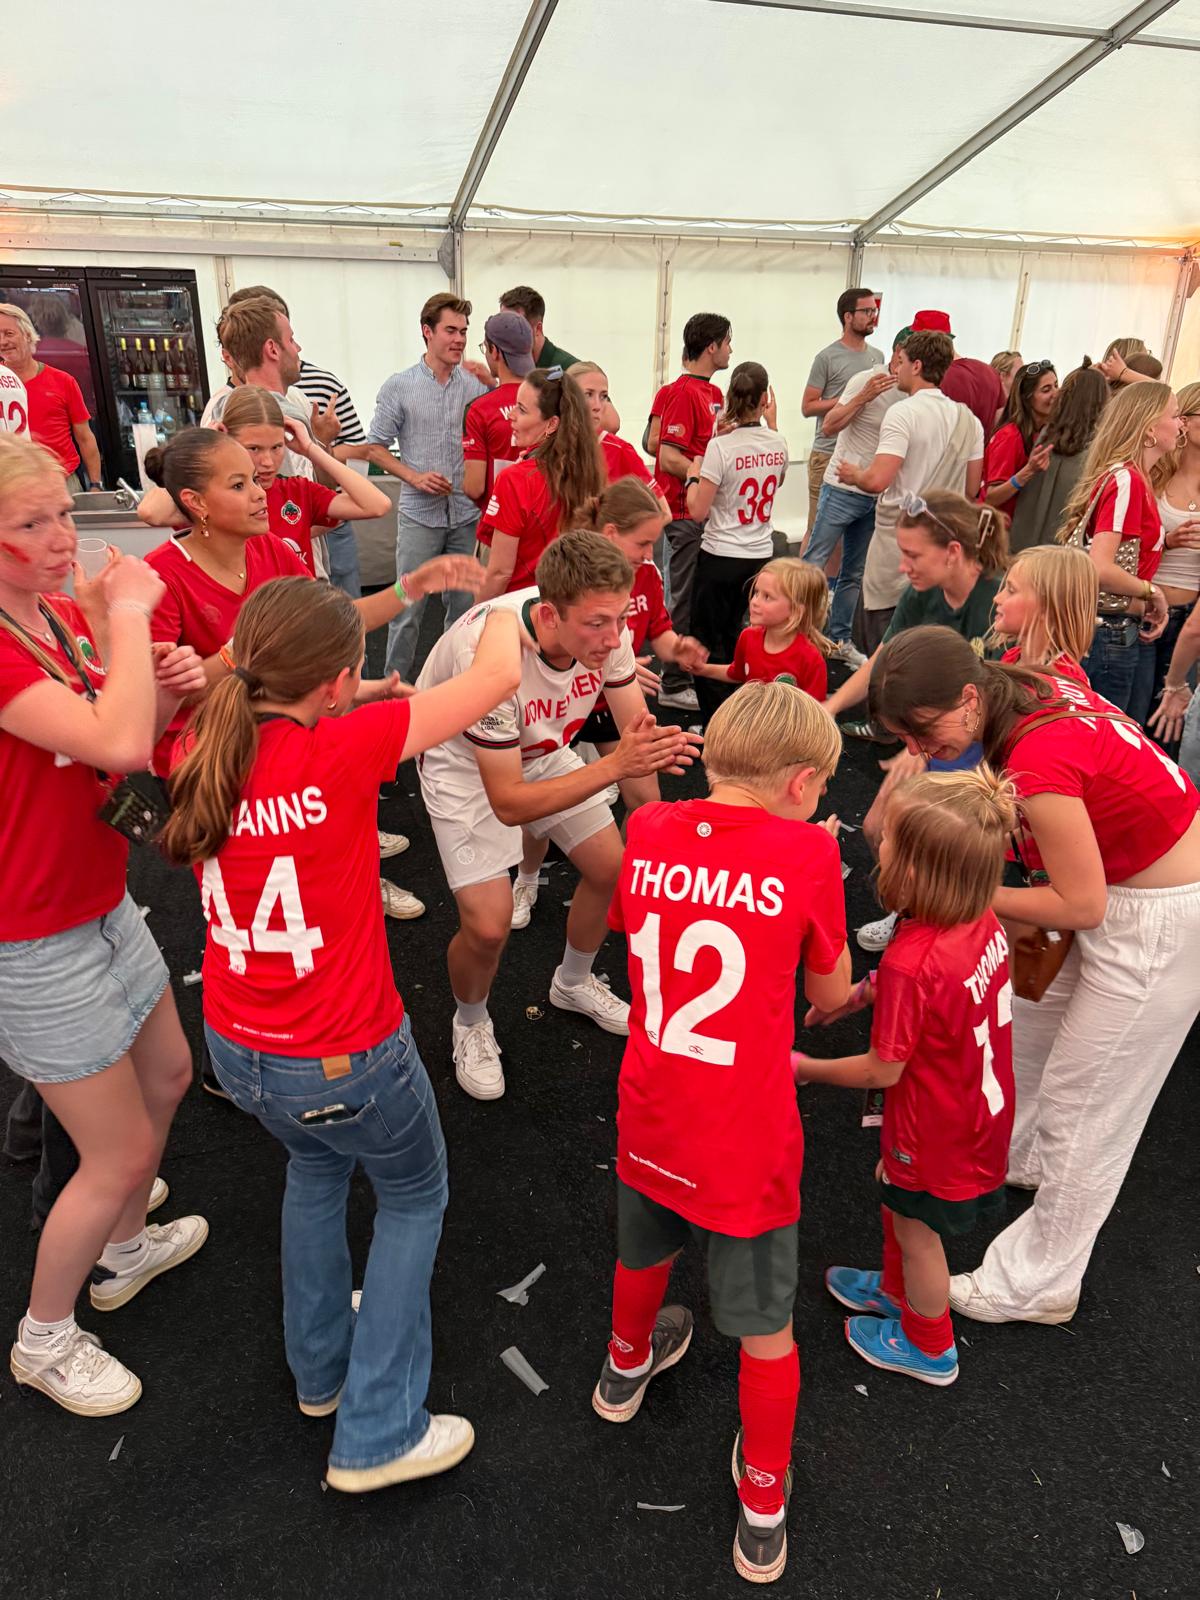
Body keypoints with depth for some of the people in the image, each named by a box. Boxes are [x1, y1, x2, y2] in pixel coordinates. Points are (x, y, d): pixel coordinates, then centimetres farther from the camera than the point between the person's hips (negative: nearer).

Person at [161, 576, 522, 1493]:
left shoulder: (204, 753, -8)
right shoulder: (344, 750, -26)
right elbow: (501, 676, -21)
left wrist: (347, 706, 8)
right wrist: (504, 613, -2)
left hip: (236, 1049, 6)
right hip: (346, 1062, -6)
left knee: (317, 1166, 35)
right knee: (415, 1197, 23)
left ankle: (319, 1368, 51)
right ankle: (377, 1435, 28)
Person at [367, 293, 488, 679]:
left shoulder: (476, 385, 4)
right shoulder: (399, 386, -1)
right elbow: (375, 444, 2)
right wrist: (414, 477, -11)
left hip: (468, 514, 3)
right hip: (419, 515, -2)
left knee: (464, 604, 11)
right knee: (408, 607, 1)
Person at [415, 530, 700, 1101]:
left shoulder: (604, 625, -26)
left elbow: (638, 731, -12)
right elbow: (507, 803, -37)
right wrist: (614, 766, -44)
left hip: (540, 751, 6)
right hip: (465, 764, -5)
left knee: (614, 868, 6)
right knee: (489, 925, -15)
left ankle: (572, 983, 36)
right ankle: (470, 1024, 21)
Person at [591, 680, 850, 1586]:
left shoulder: (648, 831, -7)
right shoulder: (805, 852, -19)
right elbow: (831, 994, -5)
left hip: (652, 1119, 4)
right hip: (747, 1143, -4)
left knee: (645, 1251, 32)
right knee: (765, 1324, 19)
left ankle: (628, 1364, 60)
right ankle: (764, 1509, 39)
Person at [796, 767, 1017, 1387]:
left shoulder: (911, 962, -37)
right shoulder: (983, 921, -13)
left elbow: (882, 1071, -24)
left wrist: (806, 1068, -11)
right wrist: (870, 993, 1)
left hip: (936, 1137, -7)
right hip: (978, 1109, 8)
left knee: (917, 1232, 20)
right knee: (895, 1203, 31)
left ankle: (929, 1347, 46)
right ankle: (898, 1290, 57)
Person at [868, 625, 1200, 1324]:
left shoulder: (1038, 764, -34)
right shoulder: (1034, 687, -9)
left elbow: (1081, 906, -24)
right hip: (1125, 885, 9)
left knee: (1081, 1109, 4)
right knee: (1033, 1030, 25)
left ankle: (1037, 1286, 22)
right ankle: (1018, 1158, 50)